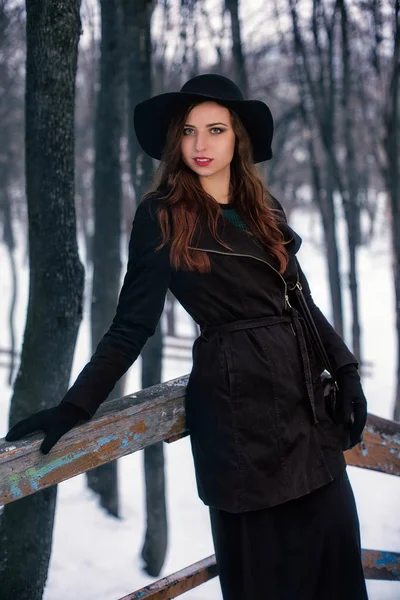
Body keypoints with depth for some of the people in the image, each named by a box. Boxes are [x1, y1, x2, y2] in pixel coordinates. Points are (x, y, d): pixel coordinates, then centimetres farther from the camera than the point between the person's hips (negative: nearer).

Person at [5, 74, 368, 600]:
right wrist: (74, 407, -12)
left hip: (306, 395, 6)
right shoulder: (163, 216, -4)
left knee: (331, 534, 5)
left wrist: (345, 369, 10)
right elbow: (132, 324, -5)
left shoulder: (264, 209, 12)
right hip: (239, 398, -5)